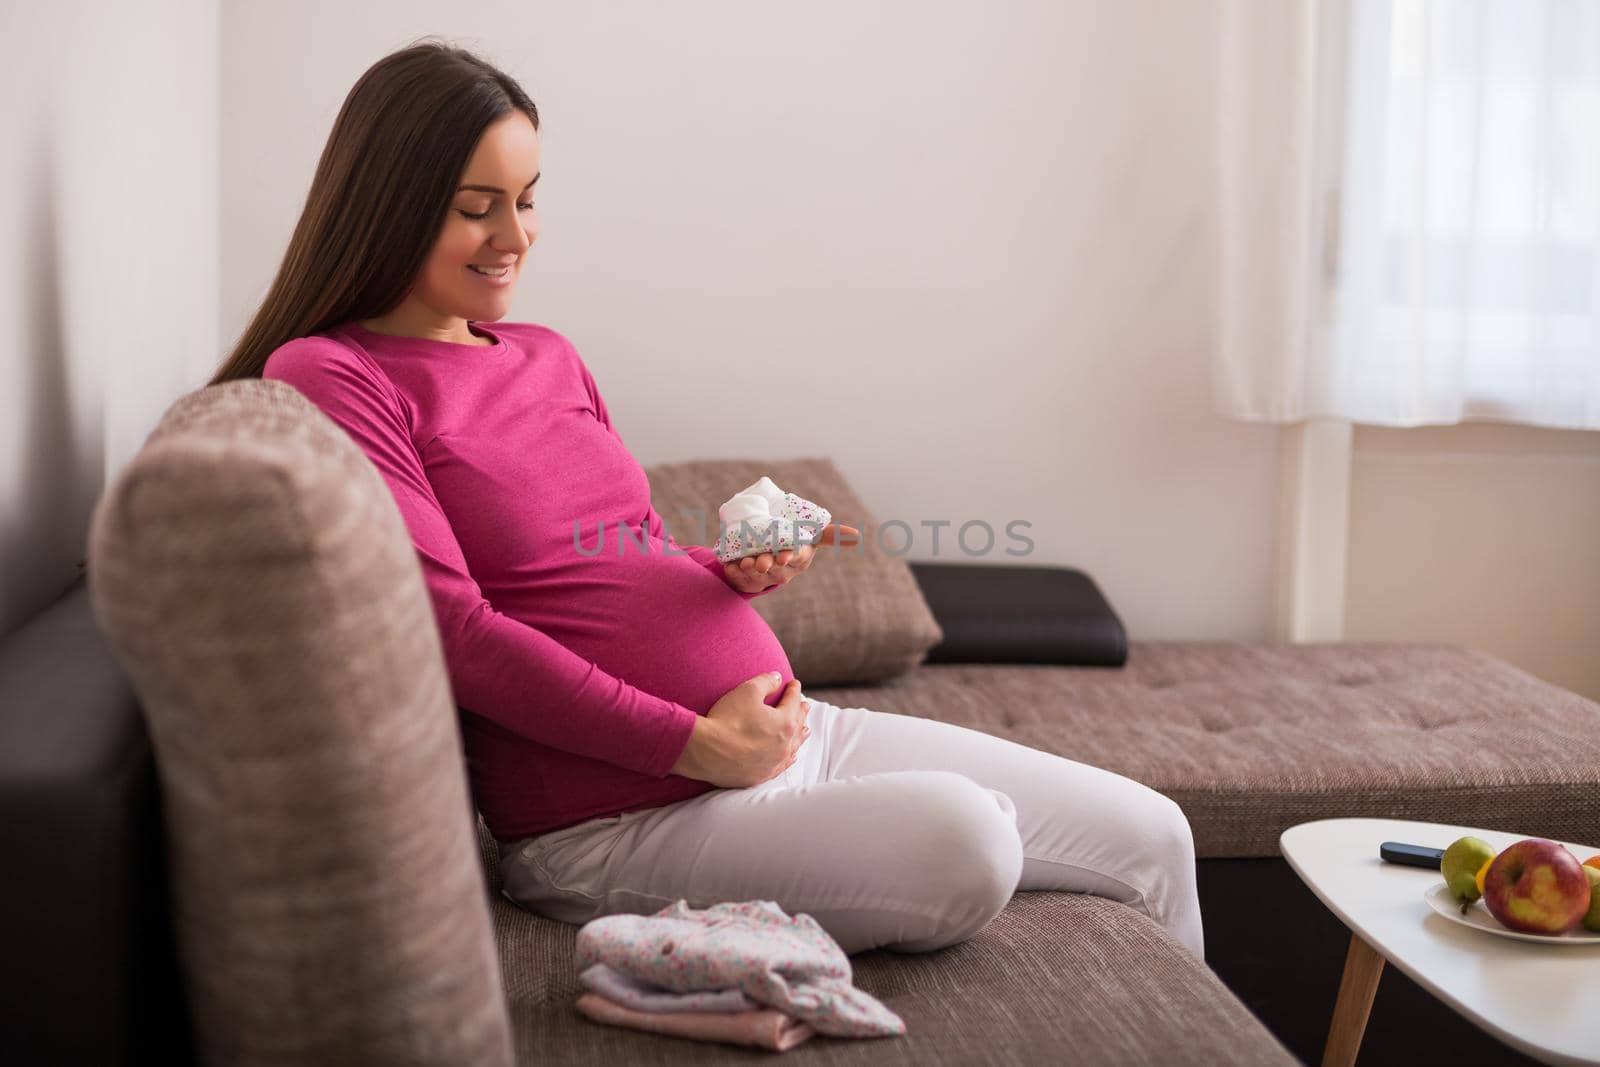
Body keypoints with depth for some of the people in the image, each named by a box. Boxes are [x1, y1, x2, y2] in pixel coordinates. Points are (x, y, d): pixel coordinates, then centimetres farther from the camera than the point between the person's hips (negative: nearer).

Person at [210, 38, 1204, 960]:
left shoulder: (548, 356, 17)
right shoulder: (329, 376, -6)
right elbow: (452, 627, -15)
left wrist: (745, 568, -1)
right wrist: (698, 742, -16)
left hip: (790, 728, 8)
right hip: (614, 819, -8)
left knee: (1151, 835, 2)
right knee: (960, 840, -32)